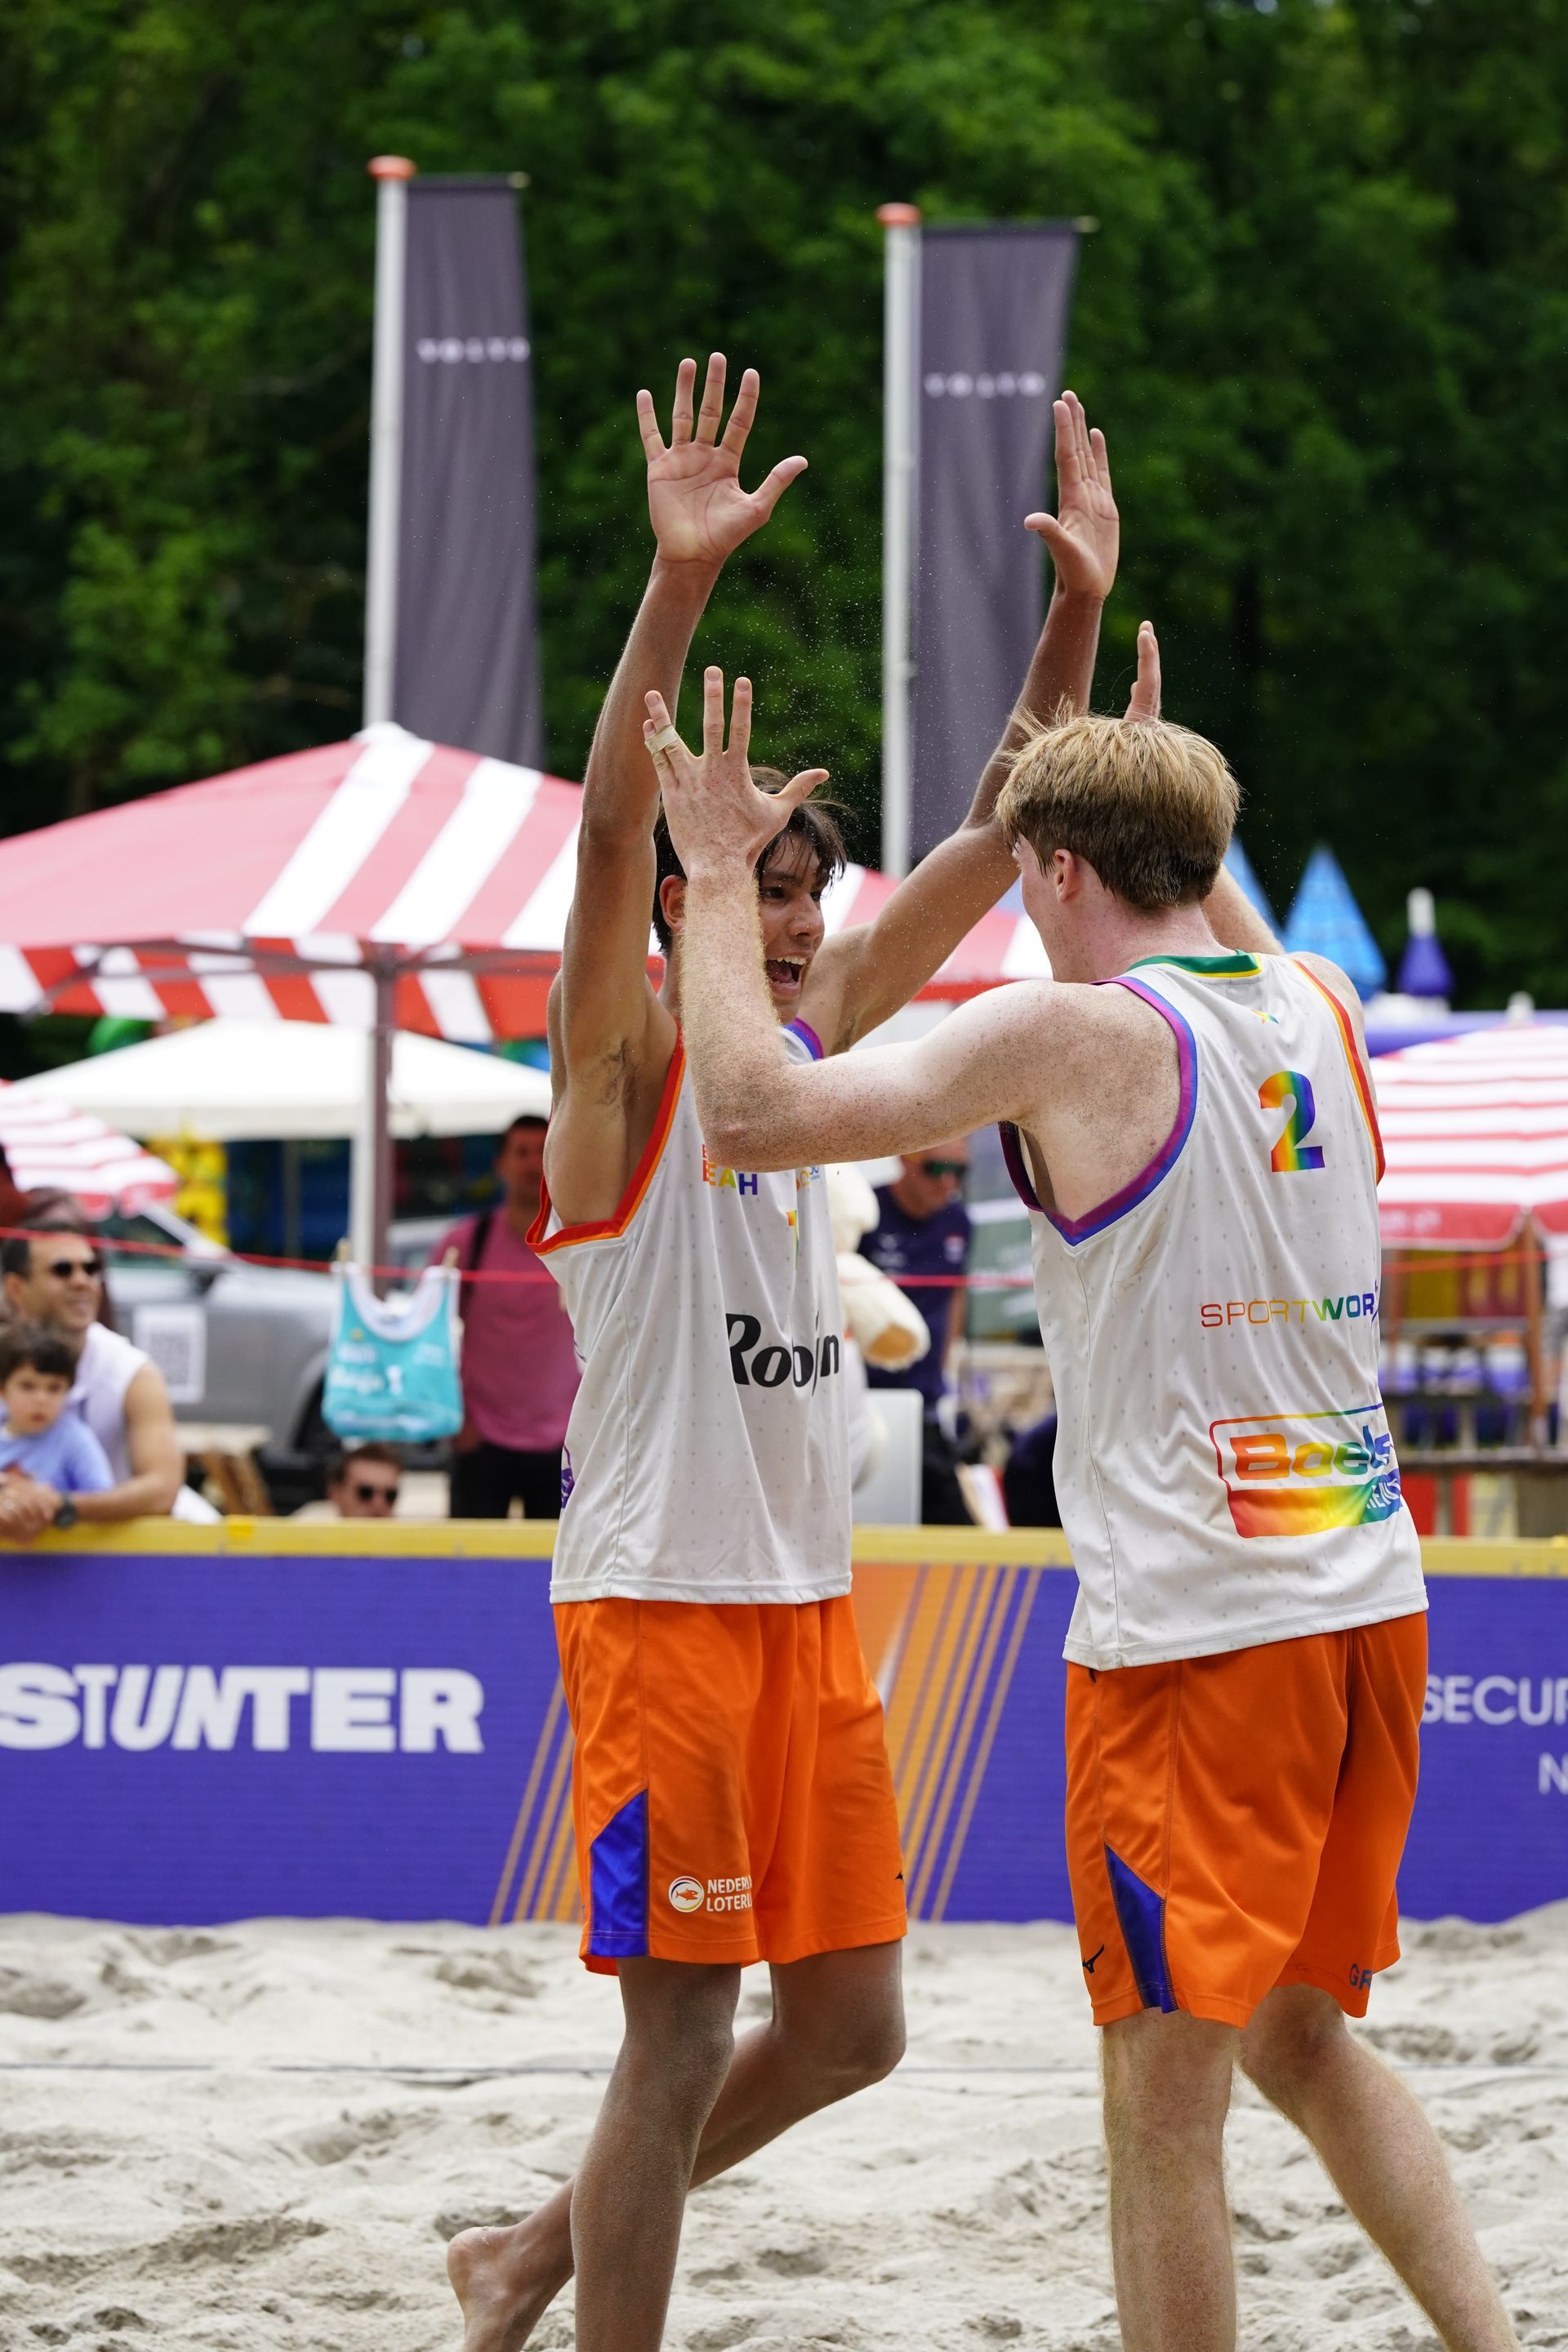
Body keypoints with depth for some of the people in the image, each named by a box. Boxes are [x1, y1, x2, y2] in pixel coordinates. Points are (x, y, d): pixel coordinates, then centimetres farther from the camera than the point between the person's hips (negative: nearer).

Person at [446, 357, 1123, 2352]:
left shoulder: (812, 1031, 11)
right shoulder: (623, 1056, -8)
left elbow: (993, 844, 11)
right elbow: (609, 838, -26)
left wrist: (1076, 615, 0)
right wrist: (680, 586, -38)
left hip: (809, 1599, 8)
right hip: (661, 1601, -8)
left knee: (849, 2023, 11)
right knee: (682, 2031, -5)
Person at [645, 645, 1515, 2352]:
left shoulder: (1073, 1033, -11)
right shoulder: (1321, 1009, 9)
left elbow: (751, 1114, -13)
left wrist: (718, 876, -2)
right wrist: (1159, 784, 40)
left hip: (1196, 1626, -7)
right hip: (1368, 1599, 7)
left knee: (1164, 2098, 0)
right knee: (1301, 2035, 21)